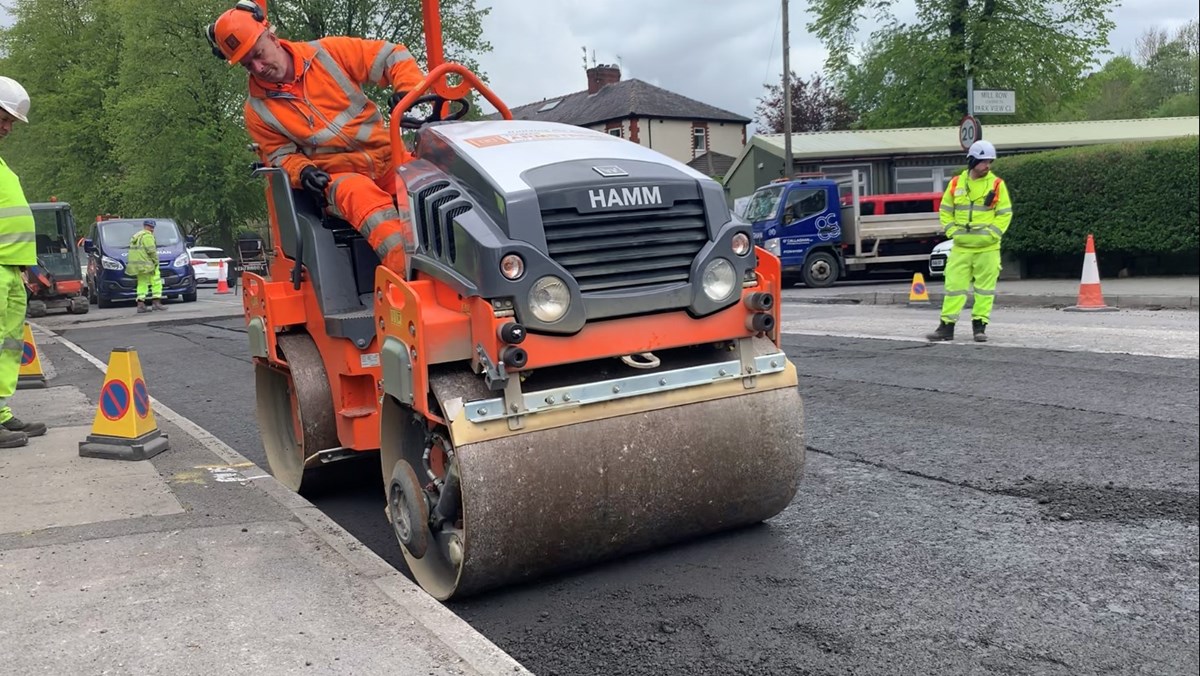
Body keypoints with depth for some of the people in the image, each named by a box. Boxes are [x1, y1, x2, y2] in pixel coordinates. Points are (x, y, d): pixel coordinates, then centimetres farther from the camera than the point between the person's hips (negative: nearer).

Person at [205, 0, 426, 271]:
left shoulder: (327, 53, 6)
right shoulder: (257, 109, 9)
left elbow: (391, 57, 6)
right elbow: (280, 155, 13)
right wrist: (302, 171, -11)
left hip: (389, 156, 3)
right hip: (337, 176, -2)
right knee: (361, 195, -40)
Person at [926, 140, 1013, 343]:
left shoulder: (997, 184, 0)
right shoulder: (956, 183, 5)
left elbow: (1005, 214, 1)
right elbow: (945, 211, 11)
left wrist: (991, 234, -9)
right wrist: (952, 232, -1)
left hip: (987, 248, -1)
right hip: (961, 246, 1)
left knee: (985, 288, 4)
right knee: (954, 285, 1)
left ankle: (980, 325, 12)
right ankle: (947, 326, 5)